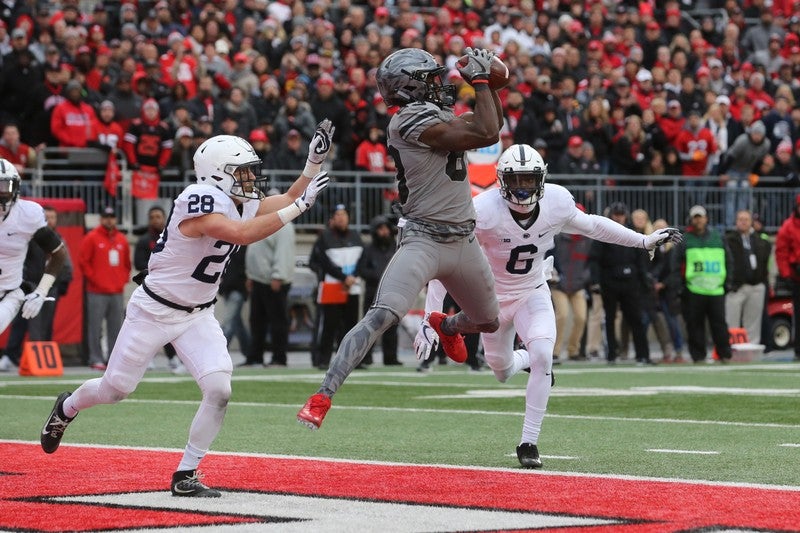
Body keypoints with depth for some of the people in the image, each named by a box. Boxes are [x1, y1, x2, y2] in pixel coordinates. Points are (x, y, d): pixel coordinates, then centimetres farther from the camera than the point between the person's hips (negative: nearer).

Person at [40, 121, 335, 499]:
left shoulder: (242, 203, 1)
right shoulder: (200, 202, -25)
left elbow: (287, 202, 4)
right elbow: (242, 234, -37)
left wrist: (314, 161, -9)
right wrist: (298, 207, -36)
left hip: (197, 315, 7)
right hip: (154, 309, -7)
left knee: (219, 390, -13)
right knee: (115, 389, 6)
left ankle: (185, 477, -2)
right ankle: (67, 407, 40)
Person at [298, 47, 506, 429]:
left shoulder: (436, 115, 10)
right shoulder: (411, 119, -17)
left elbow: (492, 122, 23)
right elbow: (486, 135, -19)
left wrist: (487, 80, 9)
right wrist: (480, 80, -9)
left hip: (462, 240, 8)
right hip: (424, 238, -8)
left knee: (489, 323, 24)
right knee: (380, 318, -23)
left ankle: (446, 325, 59)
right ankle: (323, 396, -26)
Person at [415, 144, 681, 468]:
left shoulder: (557, 202, -21)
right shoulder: (484, 211, -31)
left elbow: (590, 225, 1)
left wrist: (644, 241, 4)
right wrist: (430, 319, -30)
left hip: (533, 293, 1)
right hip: (494, 296, -1)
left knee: (542, 357, -22)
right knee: (502, 372, 11)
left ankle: (529, 443, -10)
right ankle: (526, 358, 51)